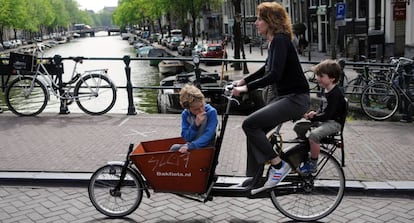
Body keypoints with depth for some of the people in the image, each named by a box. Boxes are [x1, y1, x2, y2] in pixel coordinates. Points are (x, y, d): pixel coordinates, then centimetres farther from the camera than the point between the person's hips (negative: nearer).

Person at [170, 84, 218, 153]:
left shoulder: (211, 112, -15)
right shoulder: (185, 114, -4)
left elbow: (208, 136, -22)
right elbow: (186, 138, -7)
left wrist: (189, 146, -31)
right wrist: (195, 124, -24)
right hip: (191, 146, 4)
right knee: (174, 147, -23)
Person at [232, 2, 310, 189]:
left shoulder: (280, 40, -17)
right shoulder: (274, 41, 12)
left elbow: (274, 74, -28)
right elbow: (267, 69, 28)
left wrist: (247, 87, -27)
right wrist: (243, 80, 23)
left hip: (295, 98, -10)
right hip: (280, 96, 10)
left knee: (250, 124, -19)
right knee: (254, 130, 6)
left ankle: (278, 165, -5)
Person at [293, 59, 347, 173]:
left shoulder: (336, 94, -22)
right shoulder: (324, 90, 7)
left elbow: (327, 115, -26)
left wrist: (312, 117, -24)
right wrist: (315, 113, -4)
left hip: (334, 122, -10)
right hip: (323, 119, 10)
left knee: (314, 134, -32)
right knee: (298, 126, 1)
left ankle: (313, 164, -16)